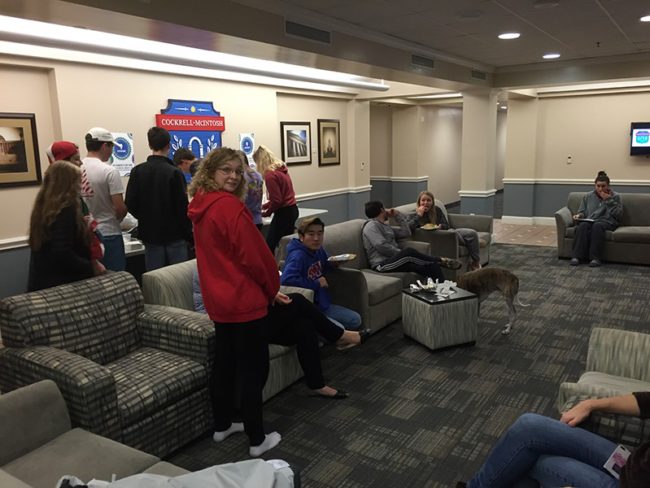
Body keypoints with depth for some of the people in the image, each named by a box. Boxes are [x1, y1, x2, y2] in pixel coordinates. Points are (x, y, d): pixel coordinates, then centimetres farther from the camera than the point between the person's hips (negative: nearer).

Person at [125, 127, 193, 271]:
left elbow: (130, 204, -2)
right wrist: (190, 236, -3)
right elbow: (183, 207, -12)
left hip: (150, 234, 3)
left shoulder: (137, 171, -2)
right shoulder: (174, 172, -12)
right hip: (175, 234, -3)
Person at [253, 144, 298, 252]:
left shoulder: (270, 175, -17)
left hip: (284, 212, -9)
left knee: (269, 245, -6)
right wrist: (264, 206, 23)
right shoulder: (281, 169, 10)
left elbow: (276, 201, -19)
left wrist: (267, 213, -2)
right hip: (292, 209, 9)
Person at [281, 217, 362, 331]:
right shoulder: (298, 256, -22)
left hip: (323, 304, 9)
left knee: (355, 320, 9)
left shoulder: (319, 250, 4)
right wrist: (316, 283, -24)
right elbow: (286, 279, -38)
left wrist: (333, 263, -1)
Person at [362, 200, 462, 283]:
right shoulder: (371, 226, -4)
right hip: (382, 265, -9)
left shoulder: (385, 226, 26)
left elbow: (406, 232, 24)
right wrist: (402, 253, -12)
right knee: (408, 251, -35)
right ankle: (441, 260, -19)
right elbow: (382, 246, -18)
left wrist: (397, 215, 19)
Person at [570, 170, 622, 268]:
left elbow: (618, 215, -1)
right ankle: (577, 256, -39)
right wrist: (578, 215, -3)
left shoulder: (615, 196, 11)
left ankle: (595, 258, -40)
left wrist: (609, 200, -6)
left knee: (597, 225, -39)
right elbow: (582, 211, 21)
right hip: (590, 221, 2)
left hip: (607, 222, -2)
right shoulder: (588, 196, 19)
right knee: (583, 225, -35)